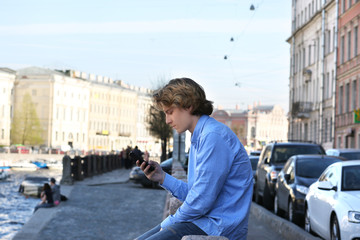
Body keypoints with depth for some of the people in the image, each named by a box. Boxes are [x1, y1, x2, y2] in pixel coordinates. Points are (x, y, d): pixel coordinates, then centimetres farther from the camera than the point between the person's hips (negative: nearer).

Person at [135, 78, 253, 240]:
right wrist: (163, 177, 7)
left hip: (219, 227, -10)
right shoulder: (199, 137, 18)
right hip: (203, 221, 10)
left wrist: (168, 223, -8)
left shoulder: (214, 136, -16)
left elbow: (201, 200, -20)